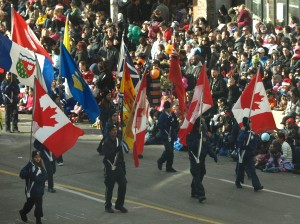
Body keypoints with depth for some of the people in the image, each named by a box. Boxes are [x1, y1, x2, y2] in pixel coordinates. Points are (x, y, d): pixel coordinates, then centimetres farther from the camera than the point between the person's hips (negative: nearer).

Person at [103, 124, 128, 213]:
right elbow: (107, 155, -22)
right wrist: (115, 150, -35)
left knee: (123, 185, 1)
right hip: (110, 167, -6)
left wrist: (123, 167, 17)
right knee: (109, 187, 1)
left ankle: (119, 204, 15)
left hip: (118, 167, 6)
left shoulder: (118, 141, 11)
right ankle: (108, 206, 15)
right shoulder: (106, 142, -11)